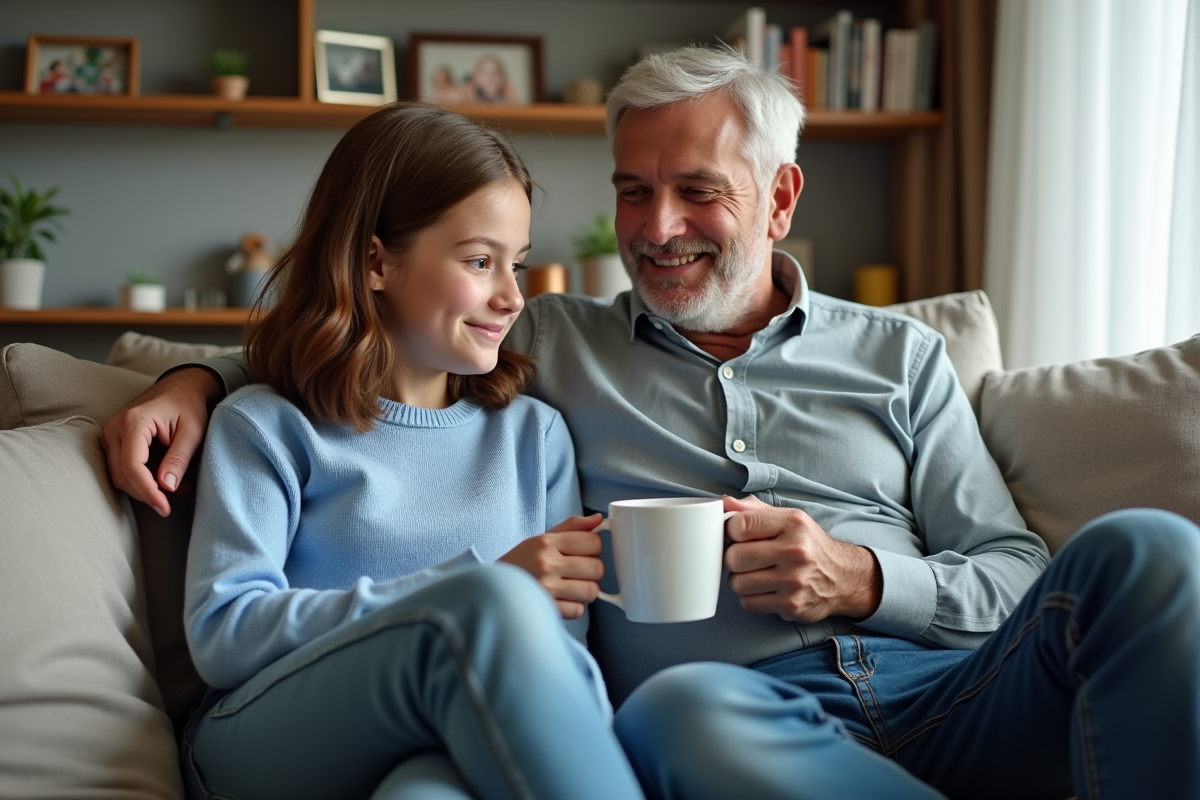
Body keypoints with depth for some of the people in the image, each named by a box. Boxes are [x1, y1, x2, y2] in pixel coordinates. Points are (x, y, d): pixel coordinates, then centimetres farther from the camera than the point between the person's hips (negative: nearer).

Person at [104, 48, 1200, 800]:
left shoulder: (898, 356, 21)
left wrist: (864, 580, -4)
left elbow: (1014, 573, 16)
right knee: (682, 708, -39)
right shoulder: (552, 345, 22)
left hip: (943, 694, 1)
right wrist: (198, 380, 10)